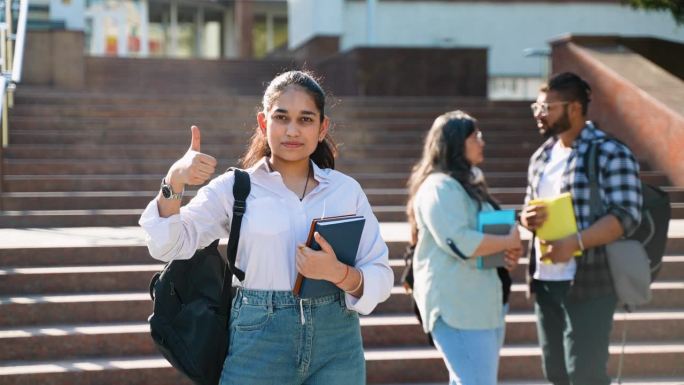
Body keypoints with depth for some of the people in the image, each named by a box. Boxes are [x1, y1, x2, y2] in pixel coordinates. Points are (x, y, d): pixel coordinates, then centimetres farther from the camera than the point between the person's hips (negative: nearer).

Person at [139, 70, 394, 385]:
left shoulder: (347, 190, 6)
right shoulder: (233, 188, 3)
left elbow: (381, 278, 3)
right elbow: (168, 246, -5)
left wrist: (339, 274, -17)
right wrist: (174, 182, -20)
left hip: (337, 349, 2)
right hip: (259, 345, -1)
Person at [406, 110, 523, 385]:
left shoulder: (467, 183, 20)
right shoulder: (440, 187, -14)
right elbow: (459, 242, -24)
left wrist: (507, 252, 8)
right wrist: (509, 242, -12)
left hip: (479, 302, 11)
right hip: (456, 305, -10)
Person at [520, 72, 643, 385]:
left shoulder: (611, 153, -10)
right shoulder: (542, 156, 14)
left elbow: (627, 215, -17)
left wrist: (575, 242, -28)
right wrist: (527, 218, -3)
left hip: (588, 283, -7)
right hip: (545, 281, 7)